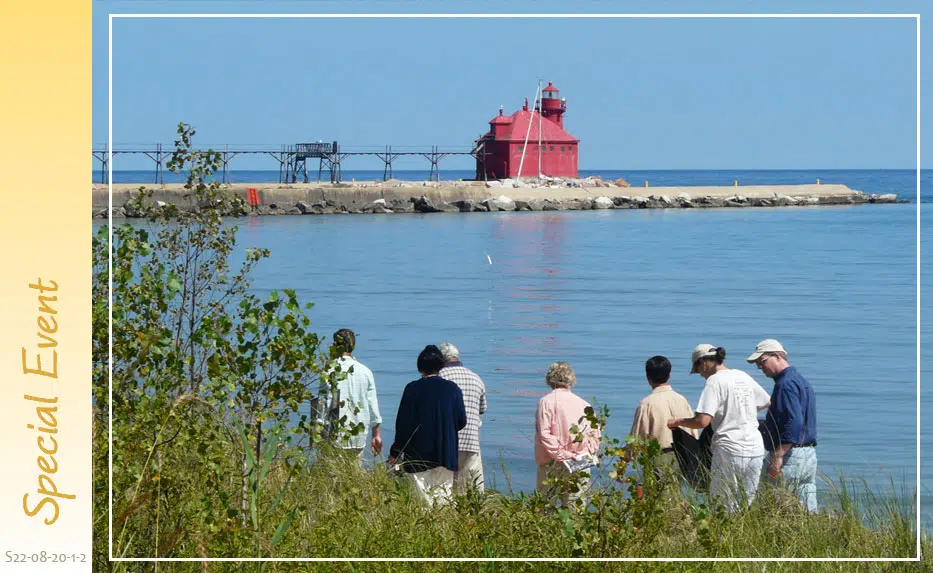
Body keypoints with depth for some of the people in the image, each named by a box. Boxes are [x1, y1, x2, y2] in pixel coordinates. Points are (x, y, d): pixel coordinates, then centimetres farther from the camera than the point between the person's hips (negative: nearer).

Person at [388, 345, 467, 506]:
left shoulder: (413, 389, -7)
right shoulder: (453, 389, 1)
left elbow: (403, 423, -7)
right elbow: (461, 422, 4)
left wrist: (395, 452, 1)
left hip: (418, 456, -2)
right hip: (446, 455, 2)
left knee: (423, 499, -1)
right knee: (443, 496, 7)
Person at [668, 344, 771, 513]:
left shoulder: (715, 381, -9)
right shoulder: (744, 377, 13)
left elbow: (702, 421, -17)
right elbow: (768, 402, 28)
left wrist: (678, 422, 0)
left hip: (730, 450, -7)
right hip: (755, 450, 7)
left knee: (725, 507, -1)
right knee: (746, 505, 10)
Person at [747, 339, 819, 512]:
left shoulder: (786, 384, -13)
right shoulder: (802, 380, 19)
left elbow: (794, 423, -24)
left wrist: (777, 457, -26)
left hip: (790, 454, -10)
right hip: (810, 455, 10)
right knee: (808, 512, 9)